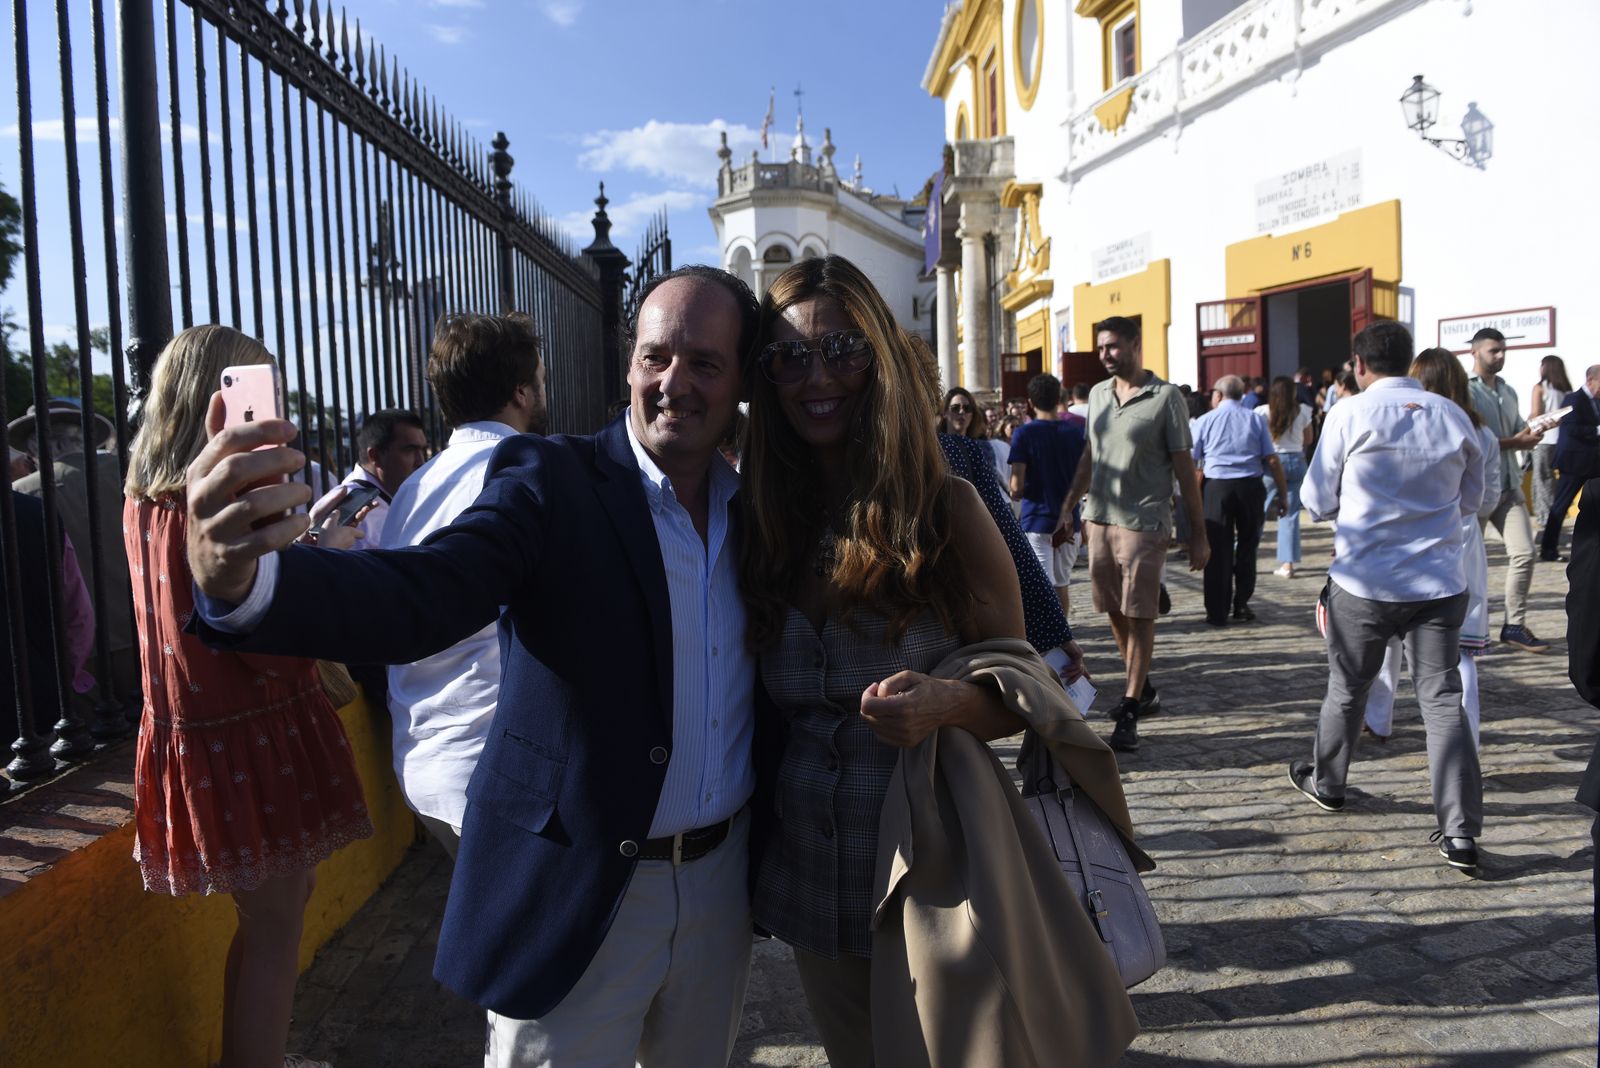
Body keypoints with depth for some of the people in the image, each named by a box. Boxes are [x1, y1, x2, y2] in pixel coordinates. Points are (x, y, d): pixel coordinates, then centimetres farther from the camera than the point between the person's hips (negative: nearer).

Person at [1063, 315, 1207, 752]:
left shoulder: (1166, 397, -6)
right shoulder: (1097, 394, 10)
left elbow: (1184, 468, -6)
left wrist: (1198, 534, -6)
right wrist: (1067, 509, 14)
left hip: (1143, 523, -6)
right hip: (1099, 518, 6)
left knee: (1140, 616, -1)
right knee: (1115, 611, 12)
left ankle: (1129, 712, 5)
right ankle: (1142, 688, 31)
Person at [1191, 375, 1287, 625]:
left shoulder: (1204, 421, 4)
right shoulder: (1255, 419, 7)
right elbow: (1272, 460, 2)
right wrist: (1283, 496, 7)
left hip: (1217, 487, -1)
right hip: (1251, 486, 1)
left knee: (1219, 551, 3)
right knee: (1247, 547, 15)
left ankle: (1217, 612, 7)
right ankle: (1241, 606, 19)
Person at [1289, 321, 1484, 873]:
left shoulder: (1350, 414, -8)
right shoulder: (1454, 416, 3)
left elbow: (1317, 501, -1)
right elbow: (1471, 498, 15)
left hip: (1365, 582, -2)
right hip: (1441, 583, 2)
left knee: (1346, 690, 16)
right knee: (1443, 701, 5)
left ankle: (1326, 783, 35)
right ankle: (1461, 832, 2)